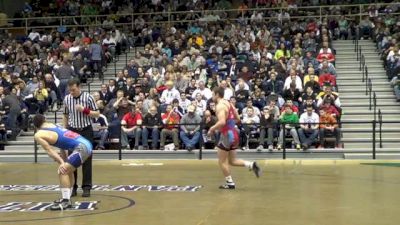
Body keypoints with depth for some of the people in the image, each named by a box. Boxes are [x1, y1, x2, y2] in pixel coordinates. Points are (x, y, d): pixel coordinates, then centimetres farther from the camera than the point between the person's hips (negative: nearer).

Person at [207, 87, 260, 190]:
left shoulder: (220, 106, -15)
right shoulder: (228, 103, 13)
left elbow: (222, 122, -28)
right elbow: (238, 119, 18)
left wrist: (212, 129, -15)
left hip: (227, 134, -9)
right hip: (234, 133, 9)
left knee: (222, 161, 5)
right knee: (232, 161, 16)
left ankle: (230, 183, 9)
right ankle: (251, 165, 0)